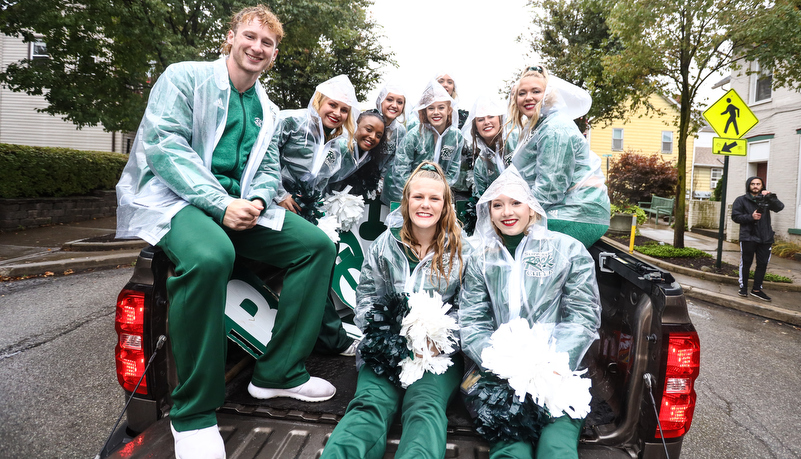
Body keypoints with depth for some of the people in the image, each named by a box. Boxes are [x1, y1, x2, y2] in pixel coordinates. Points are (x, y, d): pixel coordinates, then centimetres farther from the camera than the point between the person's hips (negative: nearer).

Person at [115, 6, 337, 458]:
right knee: (211, 254, -39)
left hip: (241, 205, 7)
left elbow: (269, 169, 17)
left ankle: (279, 373, -5)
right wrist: (220, 204, -23)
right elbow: (164, 143, -11)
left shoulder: (267, 110, 21)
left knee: (318, 245, -10)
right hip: (175, 197, -6)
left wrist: (256, 201, -9)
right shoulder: (185, 77, 2)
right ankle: (194, 413, -22)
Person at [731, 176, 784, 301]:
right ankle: (743, 287, 17)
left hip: (765, 238, 3)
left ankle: (756, 289, 16)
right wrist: (751, 217, -17)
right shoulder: (741, 200, 4)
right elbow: (735, 216, -4)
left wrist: (771, 197, -22)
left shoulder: (766, 199, 10)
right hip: (748, 237, -3)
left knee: (762, 264, 6)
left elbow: (779, 207, -8)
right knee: (746, 263, 5)